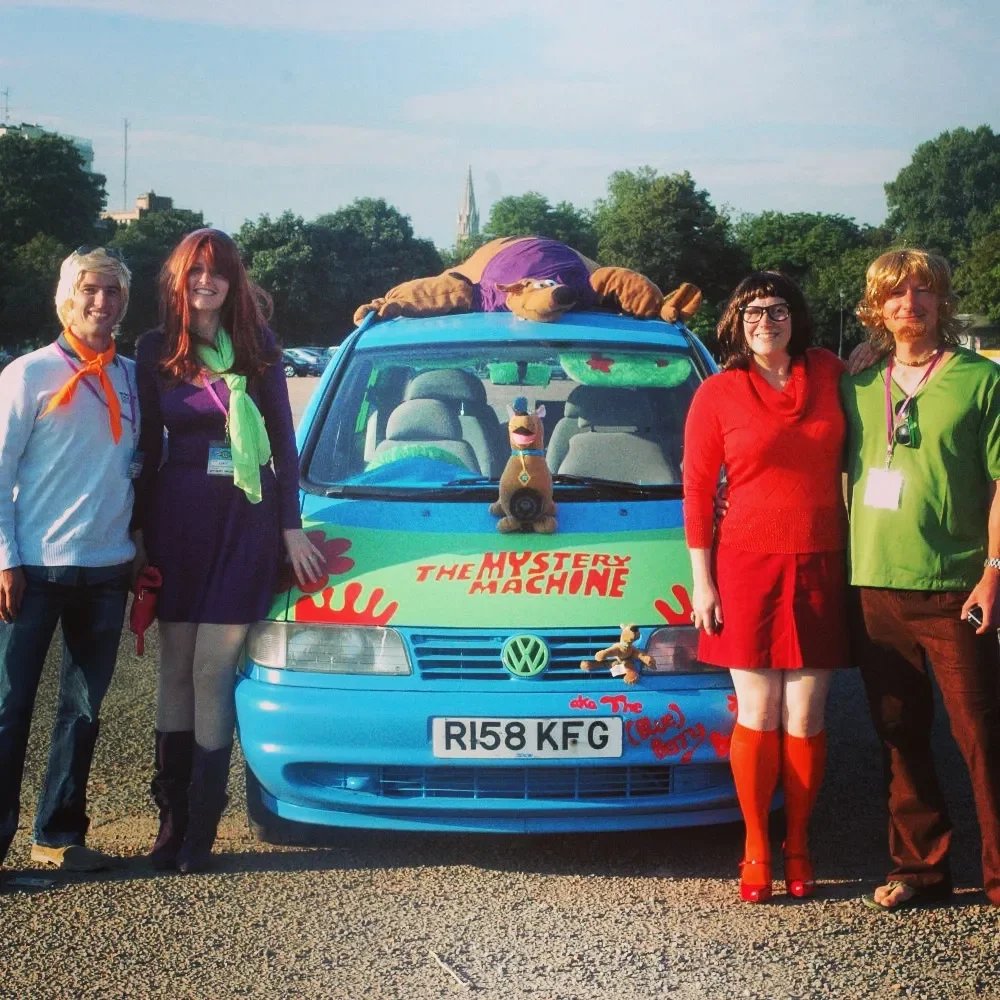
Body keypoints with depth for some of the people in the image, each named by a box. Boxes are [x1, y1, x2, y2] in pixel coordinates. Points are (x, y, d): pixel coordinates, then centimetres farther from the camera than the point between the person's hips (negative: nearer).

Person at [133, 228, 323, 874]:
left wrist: (290, 526, 0)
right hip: (177, 513, 2)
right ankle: (172, 817, 11)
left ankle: (200, 828, 2)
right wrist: (142, 529, 6)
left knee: (212, 673, -4)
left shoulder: (259, 347, 3)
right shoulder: (156, 350, 7)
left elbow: (283, 439, 5)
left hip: (245, 518, -2)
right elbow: (148, 444, 9)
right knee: (177, 669, 5)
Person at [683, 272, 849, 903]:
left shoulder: (829, 374, 6)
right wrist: (702, 581, -4)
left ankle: (799, 845, 21)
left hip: (821, 567, 2)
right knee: (758, 716, 4)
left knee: (805, 719, 6)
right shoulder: (717, 395, -1)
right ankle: (757, 849, 17)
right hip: (749, 567, -2)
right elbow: (697, 491, -1)